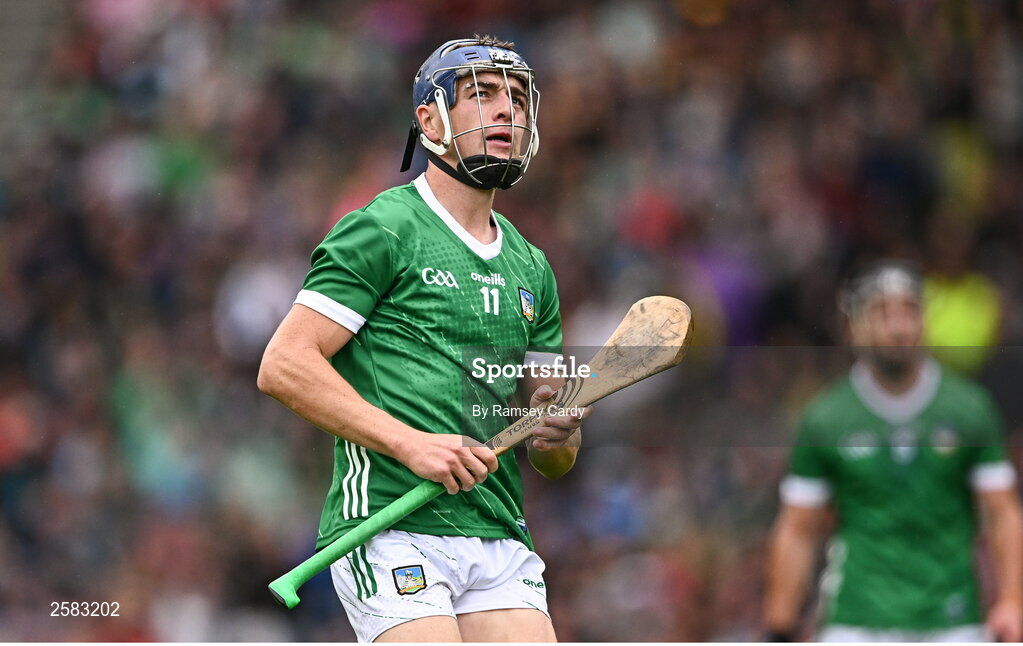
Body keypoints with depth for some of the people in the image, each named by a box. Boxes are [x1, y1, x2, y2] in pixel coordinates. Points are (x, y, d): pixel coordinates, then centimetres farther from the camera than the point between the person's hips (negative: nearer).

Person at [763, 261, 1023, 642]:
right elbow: (798, 532, 5)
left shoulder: (969, 409, 4)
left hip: (953, 625, 1)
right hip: (857, 624, -1)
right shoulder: (824, 420, 2)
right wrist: (780, 633, 1)